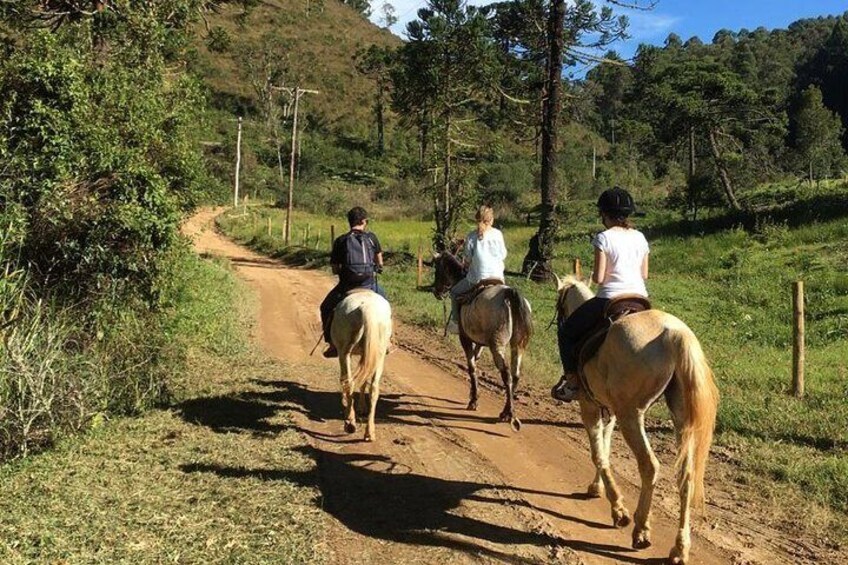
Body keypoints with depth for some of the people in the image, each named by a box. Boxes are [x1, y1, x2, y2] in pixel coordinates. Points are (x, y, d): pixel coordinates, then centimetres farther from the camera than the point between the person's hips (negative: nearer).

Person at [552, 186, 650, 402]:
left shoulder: (604, 238, -10)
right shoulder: (640, 237, 8)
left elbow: (598, 277, -13)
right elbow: (644, 274, 12)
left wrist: (593, 276, 8)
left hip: (610, 300, -6)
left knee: (566, 330, 12)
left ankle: (573, 382, 10)